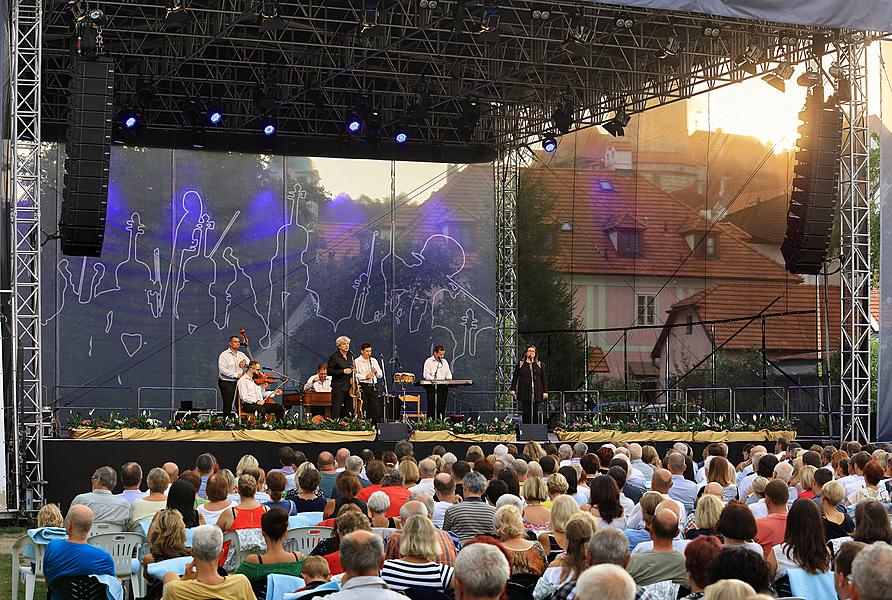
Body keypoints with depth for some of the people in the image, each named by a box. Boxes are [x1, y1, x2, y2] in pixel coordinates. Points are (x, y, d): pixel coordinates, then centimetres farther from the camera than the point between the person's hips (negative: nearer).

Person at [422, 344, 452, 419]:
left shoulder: (445, 362, 19)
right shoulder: (428, 361, 4)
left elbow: (448, 373, 20)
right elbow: (426, 374, -5)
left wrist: (449, 378, -3)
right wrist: (434, 379, -22)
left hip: (443, 386, 4)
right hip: (431, 386, -4)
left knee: (442, 404, -4)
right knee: (432, 404, -10)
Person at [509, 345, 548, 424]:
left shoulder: (539, 364, 13)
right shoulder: (521, 364, 10)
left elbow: (543, 379, 11)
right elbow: (515, 377, 9)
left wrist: (545, 391, 4)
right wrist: (513, 389, -1)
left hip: (537, 392, 1)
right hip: (524, 392, -1)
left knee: (535, 413, -2)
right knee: (526, 413, -3)